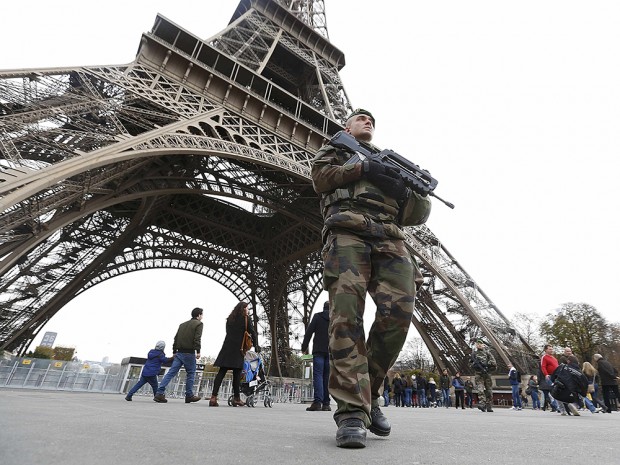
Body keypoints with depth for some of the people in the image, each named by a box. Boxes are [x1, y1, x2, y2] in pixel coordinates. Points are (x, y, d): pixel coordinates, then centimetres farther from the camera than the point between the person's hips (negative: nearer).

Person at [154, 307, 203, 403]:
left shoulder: (182, 324, 18)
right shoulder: (199, 324, -3)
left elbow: (176, 338, 16)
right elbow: (197, 339, -15)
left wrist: (174, 352, 19)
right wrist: (198, 351, -15)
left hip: (179, 352, 6)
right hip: (189, 353, -6)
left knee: (171, 372, 4)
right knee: (190, 373, 7)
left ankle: (159, 393, -5)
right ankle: (189, 395, 13)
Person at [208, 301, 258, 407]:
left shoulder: (229, 319, 18)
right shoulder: (245, 319, 2)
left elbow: (229, 332, 17)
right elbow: (252, 333, -1)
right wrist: (256, 346, 8)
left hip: (227, 348, 5)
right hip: (238, 349, -5)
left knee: (221, 372, 1)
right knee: (237, 373, 1)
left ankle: (213, 397, -6)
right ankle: (236, 398, 7)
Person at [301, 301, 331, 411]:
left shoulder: (317, 316, 2)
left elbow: (309, 332, -1)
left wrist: (304, 347, 5)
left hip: (319, 350, -2)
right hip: (331, 352, 3)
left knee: (318, 375, -4)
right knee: (327, 377, 7)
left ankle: (317, 401, -15)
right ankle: (326, 403, 7)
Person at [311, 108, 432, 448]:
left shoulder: (392, 161, 37)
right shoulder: (334, 150, 30)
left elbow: (418, 214, 24)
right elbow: (320, 178, 6)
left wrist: (406, 190, 1)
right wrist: (363, 169, -1)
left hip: (389, 238, 4)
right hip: (347, 231, -3)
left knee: (399, 311, -15)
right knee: (347, 311, -20)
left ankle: (368, 392, 4)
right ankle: (351, 411, -16)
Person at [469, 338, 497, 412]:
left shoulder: (487, 352, 5)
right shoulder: (474, 353, 8)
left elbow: (494, 363, 0)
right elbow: (470, 363, 15)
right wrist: (474, 364, -5)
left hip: (487, 374, 0)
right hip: (479, 374, 0)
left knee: (489, 391, 6)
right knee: (480, 390, -15)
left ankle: (489, 407, 16)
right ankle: (482, 405, -22)